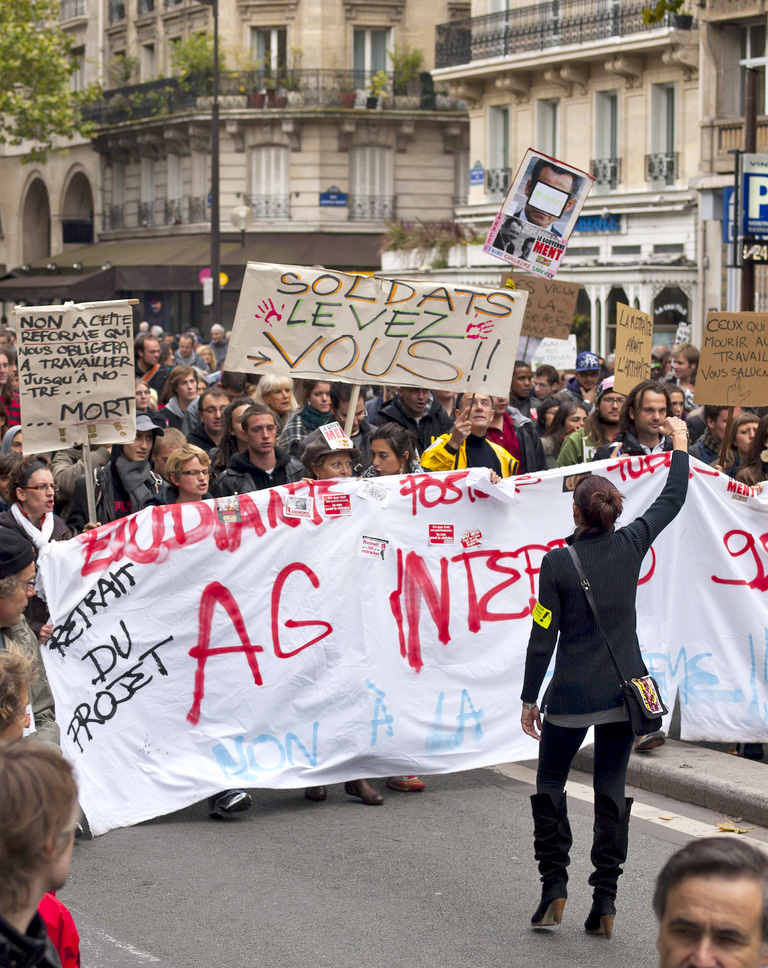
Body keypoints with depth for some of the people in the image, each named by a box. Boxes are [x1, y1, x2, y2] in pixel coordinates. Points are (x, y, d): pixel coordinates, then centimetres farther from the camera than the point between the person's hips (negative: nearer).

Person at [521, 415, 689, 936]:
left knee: (550, 784, 13)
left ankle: (554, 885, 4)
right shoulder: (631, 546, -4)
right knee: (612, 790, 8)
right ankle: (605, 901, 6)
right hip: (623, 693, 3)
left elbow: (543, 637, -9)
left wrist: (529, 699, 0)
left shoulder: (557, 562, -12)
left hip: (571, 695, -3)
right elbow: (672, 501, 14)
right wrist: (680, 445, 27)